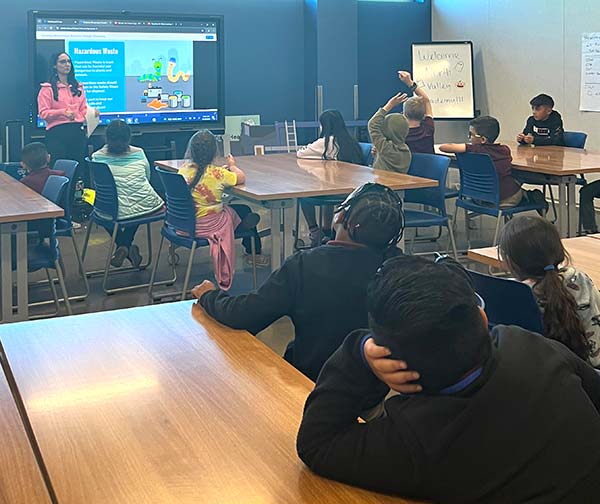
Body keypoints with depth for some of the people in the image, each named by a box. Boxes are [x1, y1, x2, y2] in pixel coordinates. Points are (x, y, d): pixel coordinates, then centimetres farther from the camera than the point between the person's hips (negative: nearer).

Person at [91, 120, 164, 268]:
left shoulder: (98, 158, -6)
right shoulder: (139, 154, -1)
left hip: (117, 212, -2)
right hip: (146, 207, 2)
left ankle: (122, 246, 21)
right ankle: (127, 245, 32)